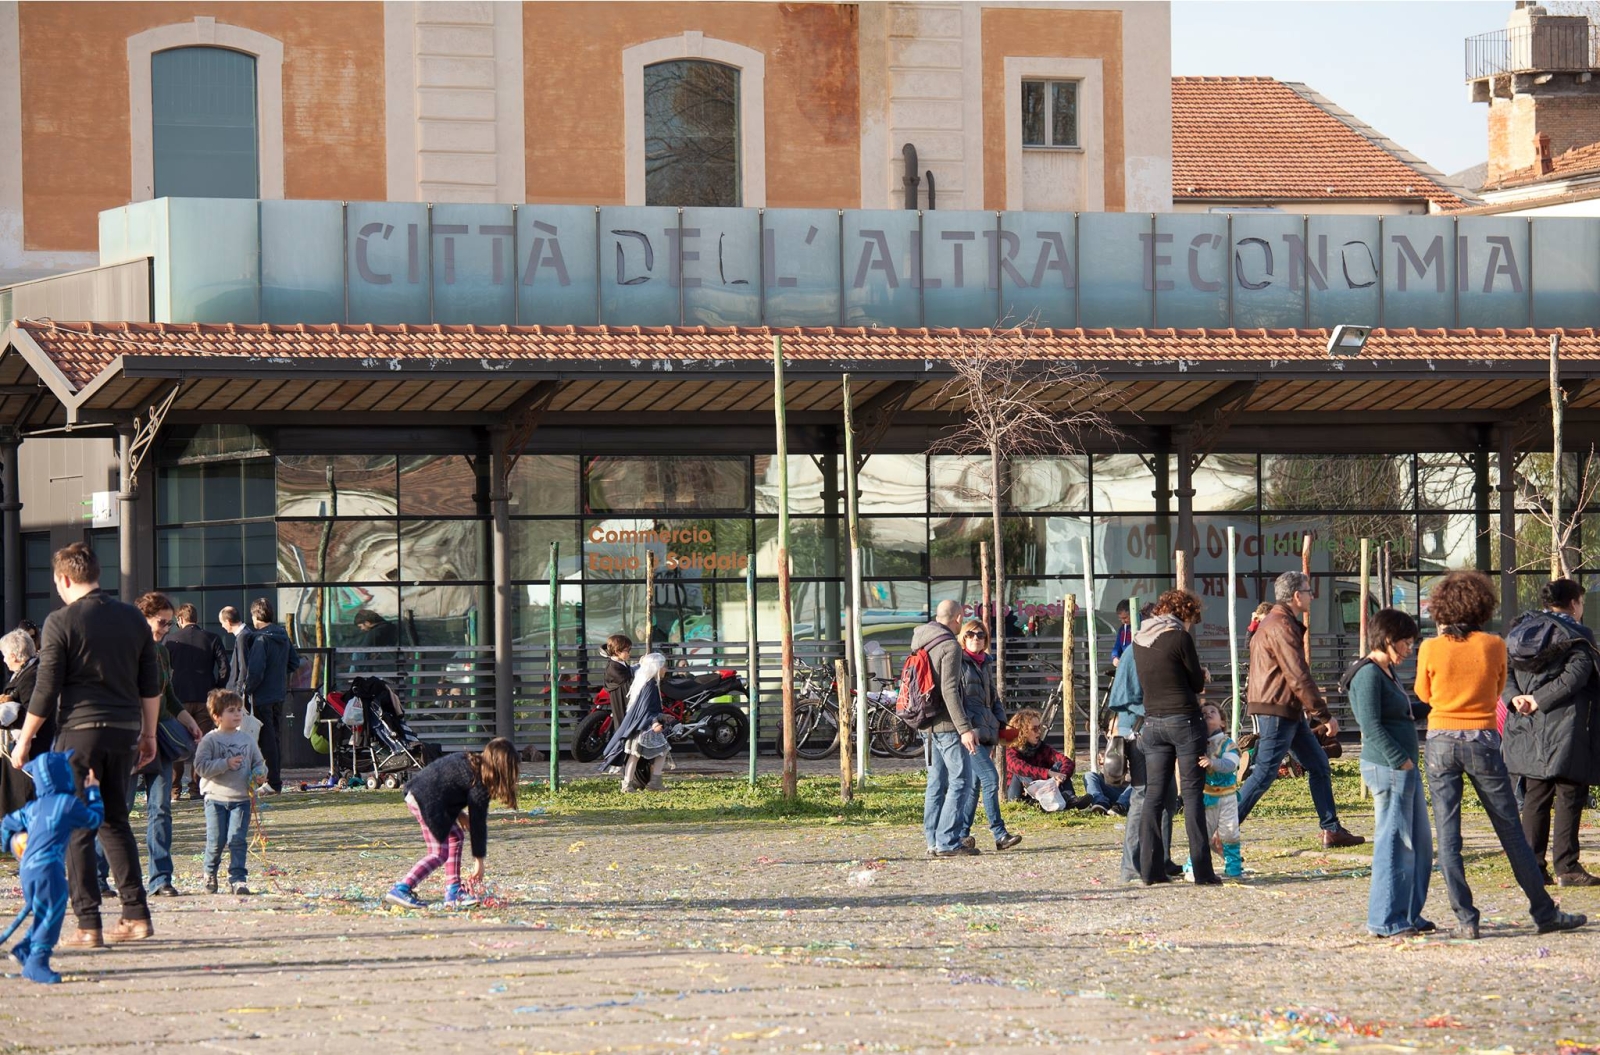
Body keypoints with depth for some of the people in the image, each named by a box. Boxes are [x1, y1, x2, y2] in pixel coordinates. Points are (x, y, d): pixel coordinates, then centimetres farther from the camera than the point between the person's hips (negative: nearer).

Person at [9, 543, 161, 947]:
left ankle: (88, 924, -5)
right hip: (124, 732, 5)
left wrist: (24, 741, 2)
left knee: (76, 828, 0)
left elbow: (46, 690, -7)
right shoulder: (132, 618, 8)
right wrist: (148, 734, 22)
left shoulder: (62, 621, -8)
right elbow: (151, 684, 12)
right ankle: (136, 916, 13)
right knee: (116, 821, 17)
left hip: (79, 731, -5)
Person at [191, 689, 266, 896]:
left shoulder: (247, 739, 9)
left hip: (241, 799, 2)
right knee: (216, 840, 0)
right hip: (216, 798, -2)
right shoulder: (210, 740, -4)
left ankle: (238, 878, -3)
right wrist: (226, 763, -19)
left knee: (238, 840, -7)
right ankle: (210, 874, 23)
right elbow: (201, 767, -12)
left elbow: (259, 762, 19)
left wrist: (260, 774, -3)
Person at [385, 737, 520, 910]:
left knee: (454, 837, 16)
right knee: (439, 854, -6)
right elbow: (478, 822, -5)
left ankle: (453, 892, 16)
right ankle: (400, 890, -13)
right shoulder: (479, 783, -8)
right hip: (426, 801, -10)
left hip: (416, 792, 10)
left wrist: (459, 815, 15)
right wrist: (479, 861, 3)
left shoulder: (469, 760, 15)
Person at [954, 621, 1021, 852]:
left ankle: (962, 833, 13)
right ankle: (999, 834, -14)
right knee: (990, 779, -14)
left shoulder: (985, 664, 20)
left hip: (986, 729, 8)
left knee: (974, 784, 9)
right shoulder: (958, 662, -3)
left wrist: (1000, 723, 14)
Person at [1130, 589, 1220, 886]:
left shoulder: (1139, 641, 9)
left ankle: (1150, 869, 4)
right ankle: (1202, 870, -4)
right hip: (1185, 719, -5)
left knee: (1153, 793, 7)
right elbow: (1198, 682, -3)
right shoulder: (1179, 638, -10)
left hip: (1152, 721, 5)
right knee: (1192, 793, -2)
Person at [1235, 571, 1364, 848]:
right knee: (1265, 773, -9)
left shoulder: (1273, 622, 18)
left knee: (1318, 764, 12)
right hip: (1277, 711, -11)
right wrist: (1325, 715, -17)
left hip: (1289, 712, 11)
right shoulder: (1281, 627, -16)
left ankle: (1331, 830, 14)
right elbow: (1298, 678, -20)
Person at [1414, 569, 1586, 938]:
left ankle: (1465, 918, -3)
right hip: (1483, 741, 0)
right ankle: (1544, 911, 12)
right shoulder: (1494, 647, -4)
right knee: (1511, 830, 8)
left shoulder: (1431, 649, -6)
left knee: (1447, 835, 3)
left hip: (1441, 742, 0)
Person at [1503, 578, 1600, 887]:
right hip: (1566, 731, -6)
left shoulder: (1522, 630, 12)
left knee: (1535, 798, 10)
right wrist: (1539, 700, -15)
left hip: (1529, 733, 6)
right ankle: (1566, 867, -5)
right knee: (1568, 798, -2)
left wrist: (1516, 697, -8)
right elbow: (1575, 675, -19)